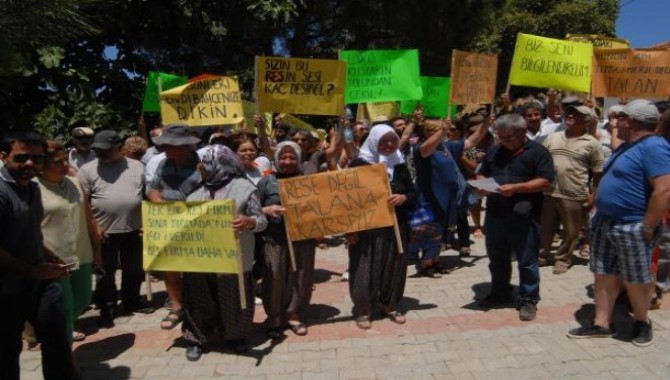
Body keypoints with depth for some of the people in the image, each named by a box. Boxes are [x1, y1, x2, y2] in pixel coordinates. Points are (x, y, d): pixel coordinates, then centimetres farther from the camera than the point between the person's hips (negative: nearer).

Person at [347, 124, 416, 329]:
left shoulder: (400, 165, 7)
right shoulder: (359, 164, -6)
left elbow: (413, 193, 11)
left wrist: (403, 198, -14)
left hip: (395, 226, 4)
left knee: (393, 265, 12)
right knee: (366, 267, 2)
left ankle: (390, 304, 30)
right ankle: (363, 308, 17)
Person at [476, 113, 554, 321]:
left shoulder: (537, 152, -5)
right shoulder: (494, 151, 12)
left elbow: (545, 181, -13)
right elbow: (481, 174, 19)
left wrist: (516, 188, -23)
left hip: (523, 217, -5)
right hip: (495, 214, 6)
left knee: (527, 261, 4)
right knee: (497, 258, 16)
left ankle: (529, 300, 18)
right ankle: (500, 293, 33)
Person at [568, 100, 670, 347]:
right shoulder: (628, 146, 14)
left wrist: (647, 228, -23)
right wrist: (599, 210, 17)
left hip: (632, 228, -9)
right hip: (605, 223, 9)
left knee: (634, 280, 8)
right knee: (604, 275, 11)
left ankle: (642, 322, 29)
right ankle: (601, 324, 19)